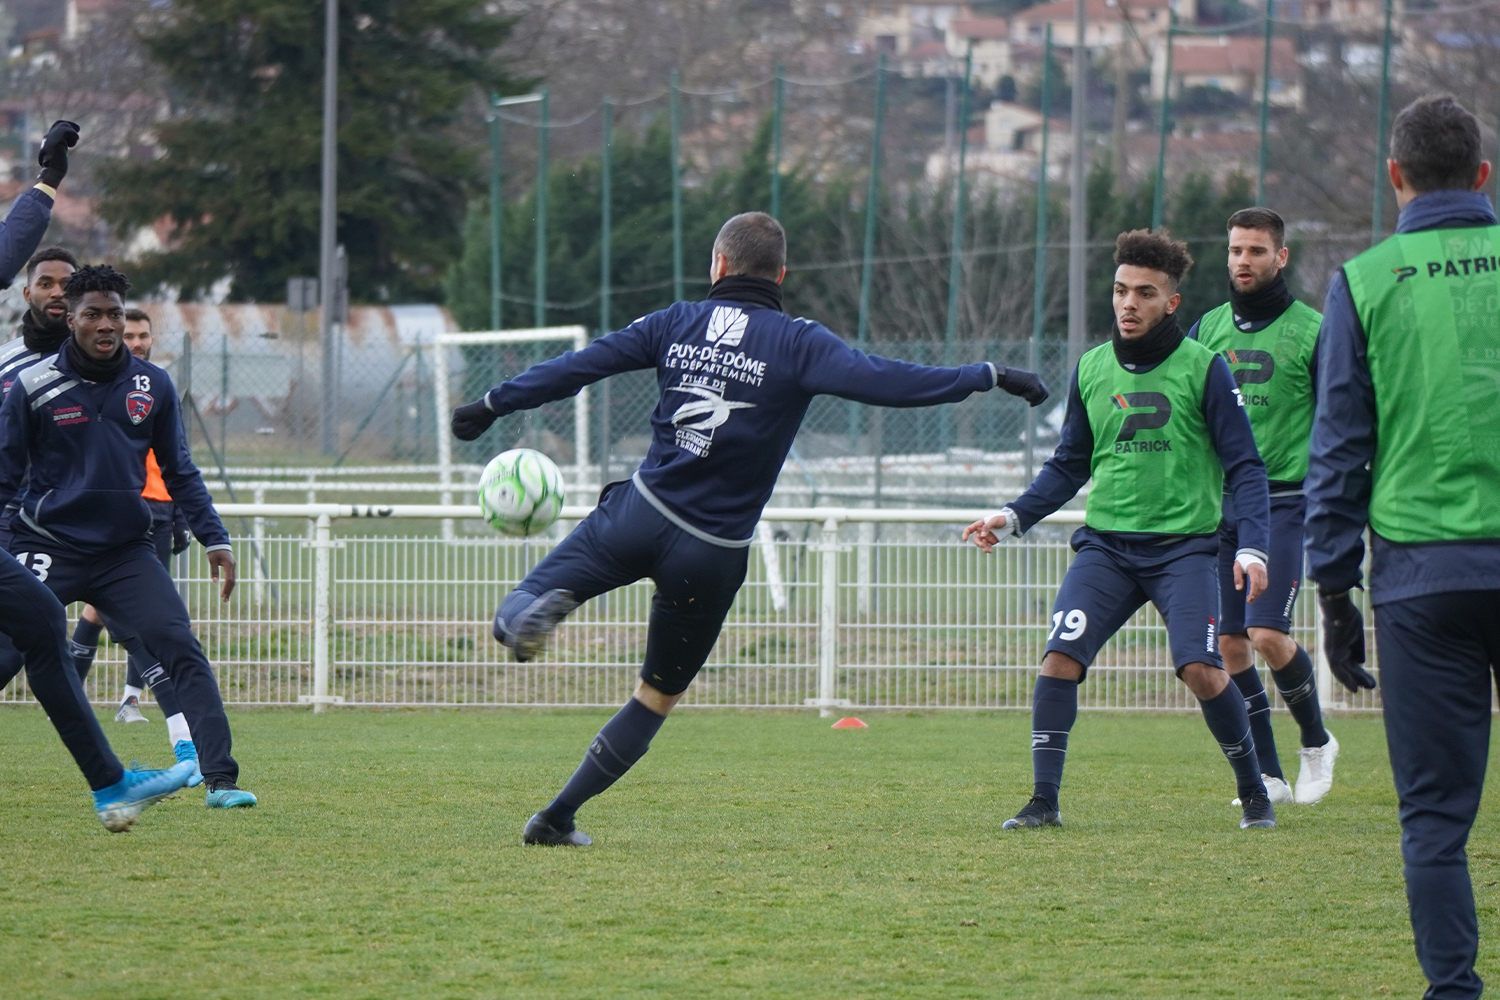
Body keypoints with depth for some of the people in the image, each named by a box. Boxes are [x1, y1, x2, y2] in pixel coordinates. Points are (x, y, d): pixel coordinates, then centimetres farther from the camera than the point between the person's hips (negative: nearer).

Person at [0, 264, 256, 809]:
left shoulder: (153, 386, 5)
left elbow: (180, 473, 14)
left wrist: (214, 538, 6)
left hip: (126, 551, 2)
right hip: (48, 548, -2)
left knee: (183, 651, -12)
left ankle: (220, 779, -11)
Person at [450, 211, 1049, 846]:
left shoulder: (677, 323, 4)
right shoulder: (796, 344, -4)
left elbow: (579, 366, 8)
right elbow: (880, 381, -16)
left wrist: (492, 406, 19)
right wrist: (989, 378, -12)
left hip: (640, 514, 0)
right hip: (712, 555, 0)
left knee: (522, 603, 12)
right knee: (658, 695, 17)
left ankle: (531, 612, -26)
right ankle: (556, 820, 13)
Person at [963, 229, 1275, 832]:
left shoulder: (1203, 369, -2)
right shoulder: (1091, 370, 9)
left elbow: (1244, 466, -2)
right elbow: (1069, 465, 18)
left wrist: (1252, 547, -14)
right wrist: (1014, 517, 5)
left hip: (1185, 545, -3)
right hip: (1105, 543, 3)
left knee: (1200, 669, -18)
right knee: (1059, 657, -15)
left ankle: (1254, 793, 3)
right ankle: (1044, 800, -6)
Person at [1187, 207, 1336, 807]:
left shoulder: (1311, 331, -1)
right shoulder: (1208, 329, 11)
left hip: (1284, 502, -5)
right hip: (1217, 503, 5)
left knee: (1268, 634, -15)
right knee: (1230, 642, 0)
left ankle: (1315, 740, 10)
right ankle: (1268, 775, 9)